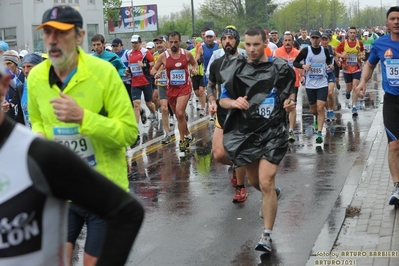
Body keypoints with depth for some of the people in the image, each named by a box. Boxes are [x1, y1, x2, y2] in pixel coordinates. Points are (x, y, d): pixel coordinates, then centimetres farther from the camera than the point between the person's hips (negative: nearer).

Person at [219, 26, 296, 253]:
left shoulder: (280, 68, -4)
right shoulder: (236, 69, -2)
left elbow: (290, 93, 12)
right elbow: (223, 100, 3)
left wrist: (290, 103, -11)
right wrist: (234, 103, -19)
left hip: (273, 132, -3)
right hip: (246, 132, 3)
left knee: (266, 183, -13)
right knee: (254, 181, 19)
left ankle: (267, 236, -2)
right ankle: (271, 195, 55)